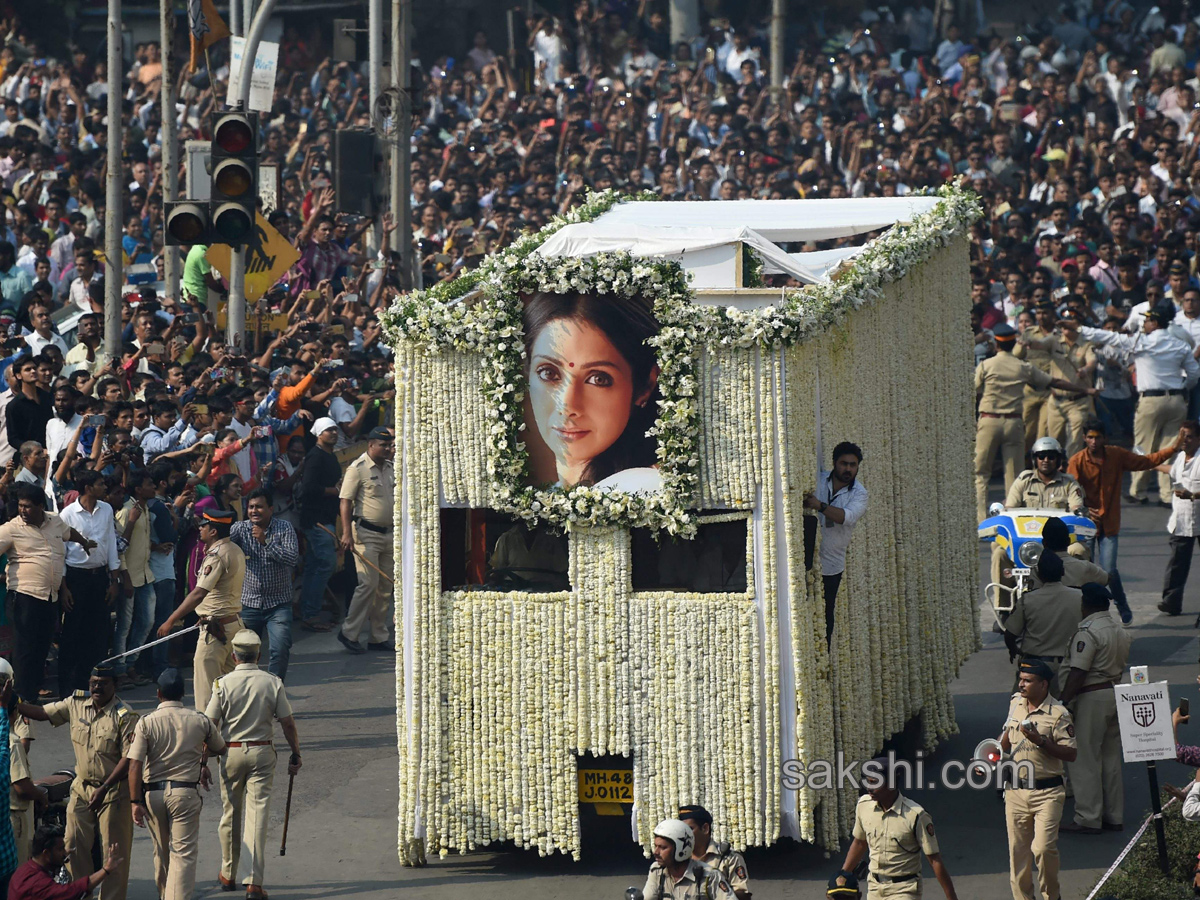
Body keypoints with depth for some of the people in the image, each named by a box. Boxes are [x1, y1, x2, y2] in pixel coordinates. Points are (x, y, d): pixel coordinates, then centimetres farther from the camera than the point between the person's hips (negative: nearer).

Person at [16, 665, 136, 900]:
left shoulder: (125, 716, -14)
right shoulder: (76, 704, 3)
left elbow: (129, 759, -17)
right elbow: (42, 713, 10)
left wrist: (104, 789, -21)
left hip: (114, 791, -6)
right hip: (81, 788, 6)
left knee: (114, 853, -1)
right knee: (74, 846, 6)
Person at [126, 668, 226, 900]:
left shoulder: (146, 722, -4)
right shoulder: (201, 721, 0)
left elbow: (135, 765, -11)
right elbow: (220, 750, 18)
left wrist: (136, 802, -8)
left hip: (153, 793, 1)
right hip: (185, 793, -1)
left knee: (161, 853, 18)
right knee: (184, 854, -3)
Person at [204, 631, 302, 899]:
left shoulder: (224, 684, -6)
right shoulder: (272, 683, -4)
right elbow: (288, 724, -2)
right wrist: (295, 754, 11)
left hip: (231, 753, 0)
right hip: (262, 752, 0)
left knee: (230, 815, 15)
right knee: (257, 816, -2)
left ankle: (228, 875, 29)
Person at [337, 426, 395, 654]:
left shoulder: (390, 468, 14)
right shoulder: (357, 468, -9)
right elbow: (346, 502, -12)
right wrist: (347, 533, -21)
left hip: (388, 533, 8)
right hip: (366, 533, -8)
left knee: (385, 587, 8)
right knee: (368, 584, -14)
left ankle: (378, 637, 14)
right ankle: (349, 633, -4)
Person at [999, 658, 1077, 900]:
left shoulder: (1058, 714, -10)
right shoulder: (1015, 704, 10)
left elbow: (1070, 754, -13)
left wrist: (1041, 741, -22)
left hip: (1047, 792, -5)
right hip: (1016, 791, 5)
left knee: (1043, 847, -15)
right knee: (1017, 852, 6)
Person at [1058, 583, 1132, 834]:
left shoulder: (1088, 632, -17)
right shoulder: (1121, 632, 11)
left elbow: (1078, 672, -21)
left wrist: (1064, 703, -18)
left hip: (1092, 698, -9)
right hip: (1116, 694, 9)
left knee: (1084, 760, -2)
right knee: (1111, 759, 15)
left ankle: (1088, 819, -2)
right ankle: (1114, 816, 19)